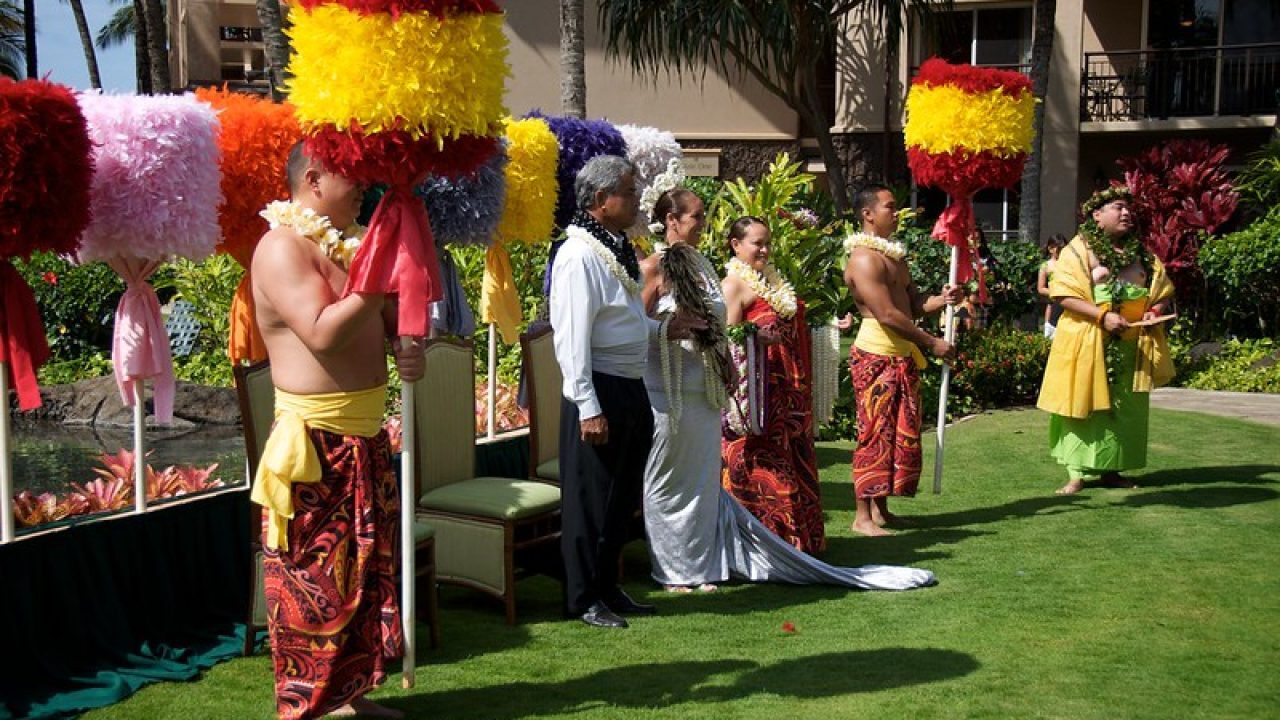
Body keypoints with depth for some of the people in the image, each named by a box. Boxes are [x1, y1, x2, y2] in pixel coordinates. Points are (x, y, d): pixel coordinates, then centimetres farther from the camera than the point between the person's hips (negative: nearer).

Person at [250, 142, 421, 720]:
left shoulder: (342, 245, 15)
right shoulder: (283, 247, -12)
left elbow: (385, 320, 19)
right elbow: (322, 333, -24)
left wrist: (408, 346, -3)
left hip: (364, 435, 9)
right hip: (315, 442, -9)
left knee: (365, 569, 14)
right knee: (314, 580, -3)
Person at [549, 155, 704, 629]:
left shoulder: (618, 249, 13)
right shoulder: (579, 255, -16)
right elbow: (572, 336, -20)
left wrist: (662, 327, 12)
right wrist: (588, 407, -23)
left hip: (631, 390, 9)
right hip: (599, 392, -9)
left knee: (623, 497, 17)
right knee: (591, 499, 2)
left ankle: (608, 588, 31)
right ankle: (584, 600, 15)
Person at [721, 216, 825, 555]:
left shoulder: (774, 280, 18)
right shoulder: (734, 284, -8)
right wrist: (757, 339, -31)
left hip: (788, 391, 9)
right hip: (758, 390, -9)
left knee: (793, 460, 12)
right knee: (760, 466, -6)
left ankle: (798, 534, 20)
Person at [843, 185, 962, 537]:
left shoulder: (895, 255, 18)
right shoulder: (864, 258, -14)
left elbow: (913, 304, 19)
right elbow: (887, 315, -20)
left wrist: (942, 300, -2)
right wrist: (932, 343, -16)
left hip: (903, 356, 10)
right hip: (876, 356, -10)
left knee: (903, 434, 11)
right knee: (875, 433, -8)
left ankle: (881, 508, 20)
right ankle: (862, 516, -3)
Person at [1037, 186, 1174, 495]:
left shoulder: (1143, 255, 13)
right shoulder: (1079, 250, -3)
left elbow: (1164, 293, 17)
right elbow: (1063, 294, -12)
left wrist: (1156, 311, -6)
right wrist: (1102, 315, -21)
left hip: (1131, 346, 5)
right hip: (1088, 343, -5)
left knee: (1125, 408, 7)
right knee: (1082, 405, -5)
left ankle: (1111, 469, 16)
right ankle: (1076, 473, -3)